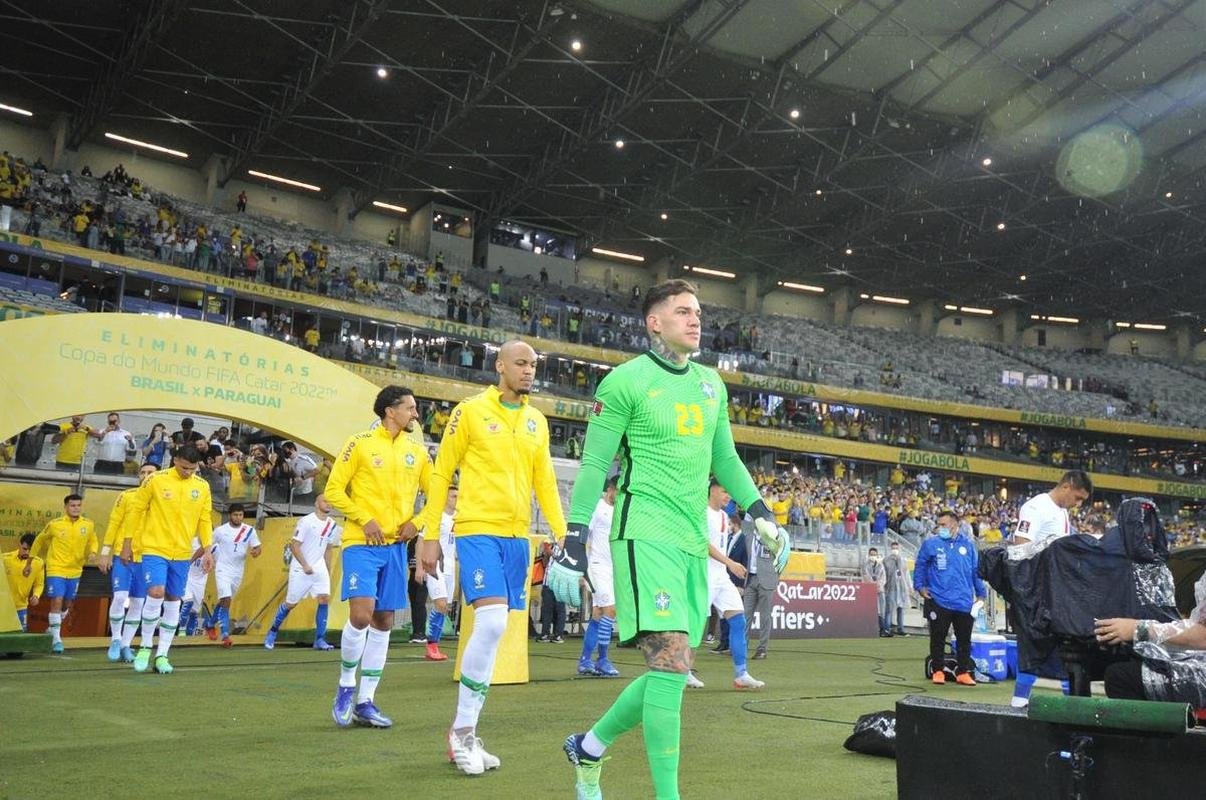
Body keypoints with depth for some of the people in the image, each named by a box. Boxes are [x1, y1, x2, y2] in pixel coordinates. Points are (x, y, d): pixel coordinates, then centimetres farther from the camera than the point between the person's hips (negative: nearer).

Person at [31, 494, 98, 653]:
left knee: (67, 604, 14)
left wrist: (92, 552, -6)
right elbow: (40, 541, 7)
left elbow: (92, 541, 15)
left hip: (75, 571, 4)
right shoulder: (54, 524, -8)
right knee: (56, 601, -12)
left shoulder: (89, 525, -2)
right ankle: (56, 639, -6)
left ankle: (53, 630, 38)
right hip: (56, 569, -4)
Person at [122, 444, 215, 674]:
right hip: (154, 548, -4)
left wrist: (207, 550, 6)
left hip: (182, 553, 4)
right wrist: (127, 544, 0)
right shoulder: (156, 480, -6)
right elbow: (135, 509, 0)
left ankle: (162, 655, 18)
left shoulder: (202, 487, 3)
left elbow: (204, 520, 10)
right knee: (156, 593, -19)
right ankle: (145, 647, 1)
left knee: (173, 602, 7)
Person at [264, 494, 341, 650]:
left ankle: (320, 640, -4)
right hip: (300, 568, -5)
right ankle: (272, 633, 27)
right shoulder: (306, 521, -14)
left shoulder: (332, 525, 5)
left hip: (319, 567, 5)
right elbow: (294, 545, -15)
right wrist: (305, 566, -20)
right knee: (290, 603, 4)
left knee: (325, 599, -11)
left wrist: (328, 571, 16)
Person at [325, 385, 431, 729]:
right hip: (361, 543, -5)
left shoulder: (417, 451, 9)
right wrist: (365, 520, -12)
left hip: (395, 545, 5)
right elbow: (334, 490, -4)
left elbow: (435, 493, 16)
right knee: (361, 614, -17)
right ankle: (345, 687, 7)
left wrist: (416, 523, 0)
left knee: (383, 621, 6)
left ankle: (365, 701, 16)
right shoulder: (360, 444, -4)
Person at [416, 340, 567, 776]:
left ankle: (466, 733, 18)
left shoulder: (537, 421, 13)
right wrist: (430, 536, -3)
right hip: (478, 530, -5)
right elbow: (441, 474, 0)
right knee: (492, 623, -18)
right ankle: (461, 731, -3)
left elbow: (545, 482, 16)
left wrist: (563, 534, 7)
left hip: (517, 536, 6)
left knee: (491, 631, 8)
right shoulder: (470, 411, -2)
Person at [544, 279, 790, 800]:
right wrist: (573, 544, -11)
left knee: (669, 673, 9)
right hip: (646, 535, -7)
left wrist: (762, 515, 13)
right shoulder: (626, 380, -5)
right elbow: (594, 465, -6)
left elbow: (724, 458, 22)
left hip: (694, 542, 7)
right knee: (672, 663, -14)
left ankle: (589, 748, 29)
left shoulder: (711, 382, 15)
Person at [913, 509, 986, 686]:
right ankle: (938, 671, 13)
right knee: (938, 639, 3)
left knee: (964, 640, 7)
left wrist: (981, 593, 10)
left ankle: (963, 672, 17)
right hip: (939, 602, -2)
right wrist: (920, 586, -4)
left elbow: (976, 570, 12)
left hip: (964, 603, 2)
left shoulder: (968, 545, 8)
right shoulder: (931, 544, 1)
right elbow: (920, 566, 6)